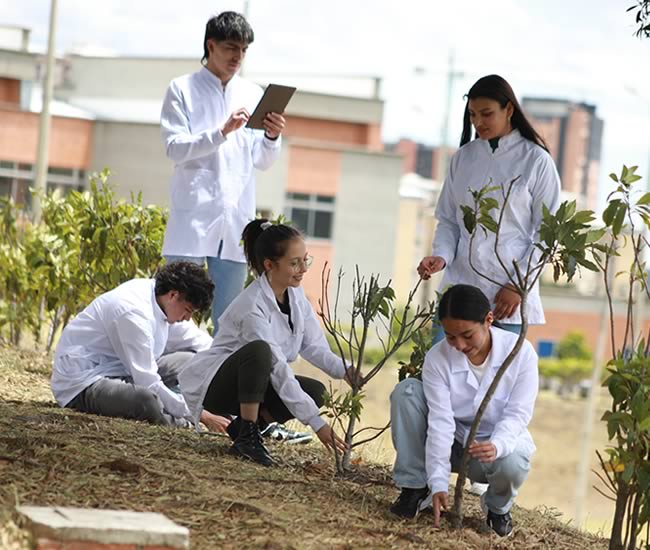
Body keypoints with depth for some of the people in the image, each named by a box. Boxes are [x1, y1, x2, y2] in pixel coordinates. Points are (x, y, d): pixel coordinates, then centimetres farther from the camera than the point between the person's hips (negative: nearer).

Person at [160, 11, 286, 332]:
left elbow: (263, 162, 13)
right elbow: (175, 149, -7)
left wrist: (271, 138, -9)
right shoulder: (182, 90, 3)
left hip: (236, 218, 4)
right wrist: (222, 131, -20)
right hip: (193, 216, -4)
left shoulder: (253, 95, 13)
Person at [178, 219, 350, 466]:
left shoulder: (295, 295, -2)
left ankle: (245, 425, 2)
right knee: (258, 350, -36)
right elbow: (278, 369, -31)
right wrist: (316, 423, -32)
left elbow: (314, 346, -3)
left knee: (315, 391, -13)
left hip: (254, 382, 8)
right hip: (213, 383, -8)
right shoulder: (252, 306, -28)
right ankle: (247, 437, -25)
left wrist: (346, 371, -24)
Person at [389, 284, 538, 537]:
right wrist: (438, 483, -33)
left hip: (502, 442, -1)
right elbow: (440, 421, -25)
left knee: (511, 464, -39)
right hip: (453, 444, 1)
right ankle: (415, 487, -12)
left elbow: (517, 414, -21)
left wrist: (496, 446, -44)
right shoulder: (437, 358, -19)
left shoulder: (521, 352, -20)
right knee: (406, 391, -23)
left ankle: (497, 506, 1)